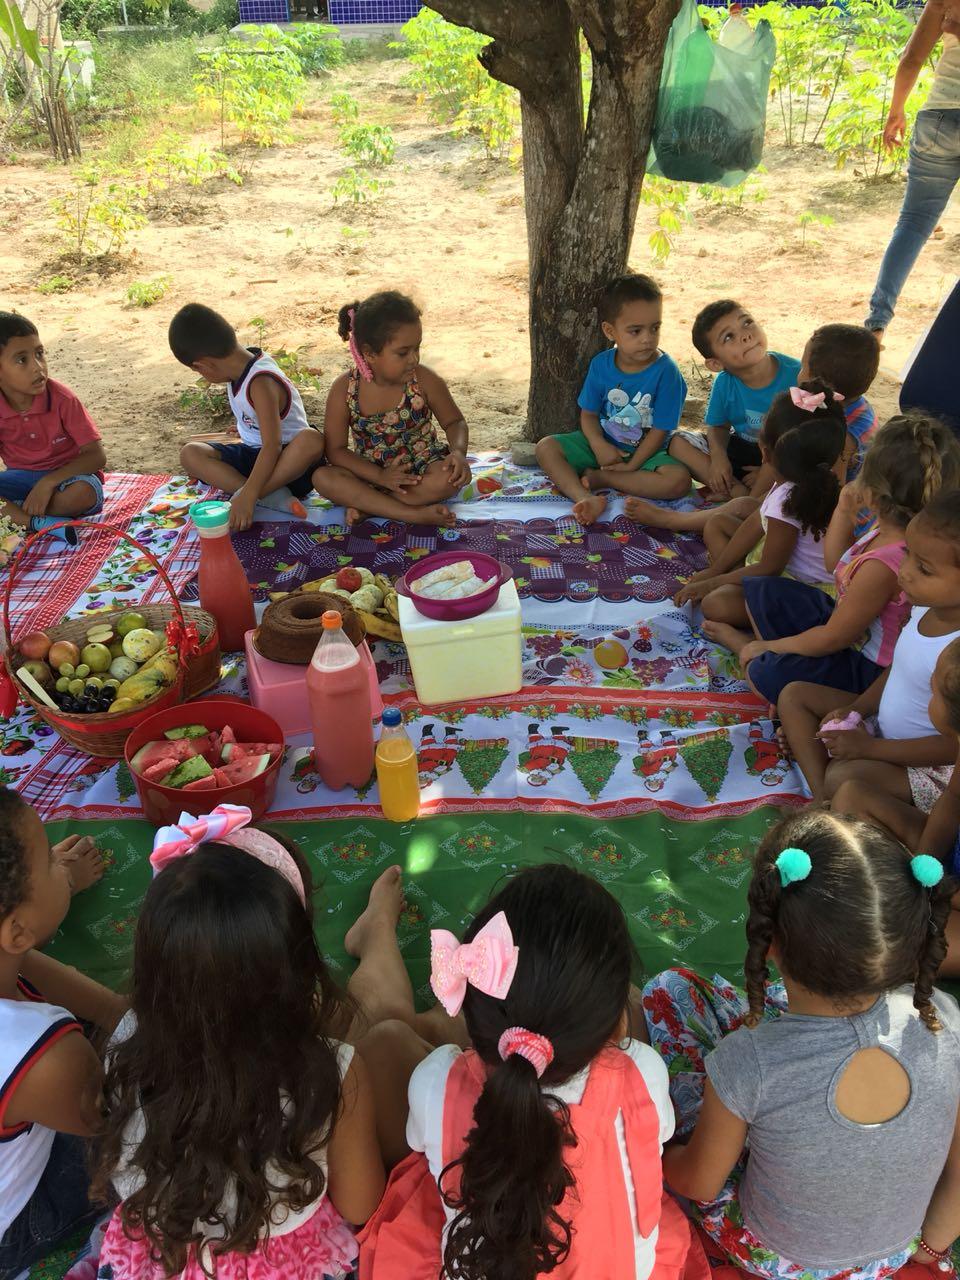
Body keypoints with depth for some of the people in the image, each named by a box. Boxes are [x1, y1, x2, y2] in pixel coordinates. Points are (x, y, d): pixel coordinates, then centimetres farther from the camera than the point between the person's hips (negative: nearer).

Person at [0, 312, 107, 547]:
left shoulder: (61, 398, -19)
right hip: (23, 478, 3)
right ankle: (42, 523, -28)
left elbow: (97, 456, -19)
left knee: (85, 492, -38)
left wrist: (49, 482, -28)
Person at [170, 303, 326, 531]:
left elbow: (272, 445, -33)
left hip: (286, 458, -9)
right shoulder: (240, 367, -2)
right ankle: (270, 496, -26)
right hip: (253, 453, 9)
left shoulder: (261, 383, -26)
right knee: (190, 453, -11)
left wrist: (247, 496, -38)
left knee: (312, 440, -40)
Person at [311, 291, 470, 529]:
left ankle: (366, 504, -24)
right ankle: (414, 514, -32)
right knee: (323, 478, -25)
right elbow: (336, 449, -9)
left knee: (453, 476, -33)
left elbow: (454, 422, 1)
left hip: (422, 469, 0)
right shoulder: (344, 389, -13)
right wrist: (380, 476, -22)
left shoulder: (426, 381, -13)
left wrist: (458, 452, -23)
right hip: (372, 472, 1)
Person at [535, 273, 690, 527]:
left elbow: (660, 430, -15)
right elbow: (588, 413, -1)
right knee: (546, 447, -16)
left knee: (679, 479, -32)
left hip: (645, 452, -3)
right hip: (603, 444, 3)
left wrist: (631, 466, -20)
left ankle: (598, 478, -23)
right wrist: (599, 444, -22)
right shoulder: (601, 364, -6)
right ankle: (586, 498, -37)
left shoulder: (666, 371, -17)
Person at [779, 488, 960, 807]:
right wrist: (856, 708, -2)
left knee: (843, 778, -37)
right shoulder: (926, 607, -5)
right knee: (794, 696, 7)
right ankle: (821, 800, -6)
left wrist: (870, 748, -21)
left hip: (929, 766, -10)